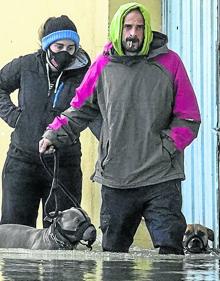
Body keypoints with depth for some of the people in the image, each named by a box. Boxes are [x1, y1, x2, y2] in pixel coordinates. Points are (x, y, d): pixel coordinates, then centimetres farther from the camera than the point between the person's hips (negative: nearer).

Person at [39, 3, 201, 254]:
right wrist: (54, 135, 4)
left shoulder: (169, 63, 2)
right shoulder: (103, 66, 7)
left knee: (170, 248, -8)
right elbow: (80, 109, 17)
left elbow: (188, 117, 4)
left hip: (161, 178, -2)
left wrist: (166, 146, -7)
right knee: (112, 251, 8)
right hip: (115, 179, 2)